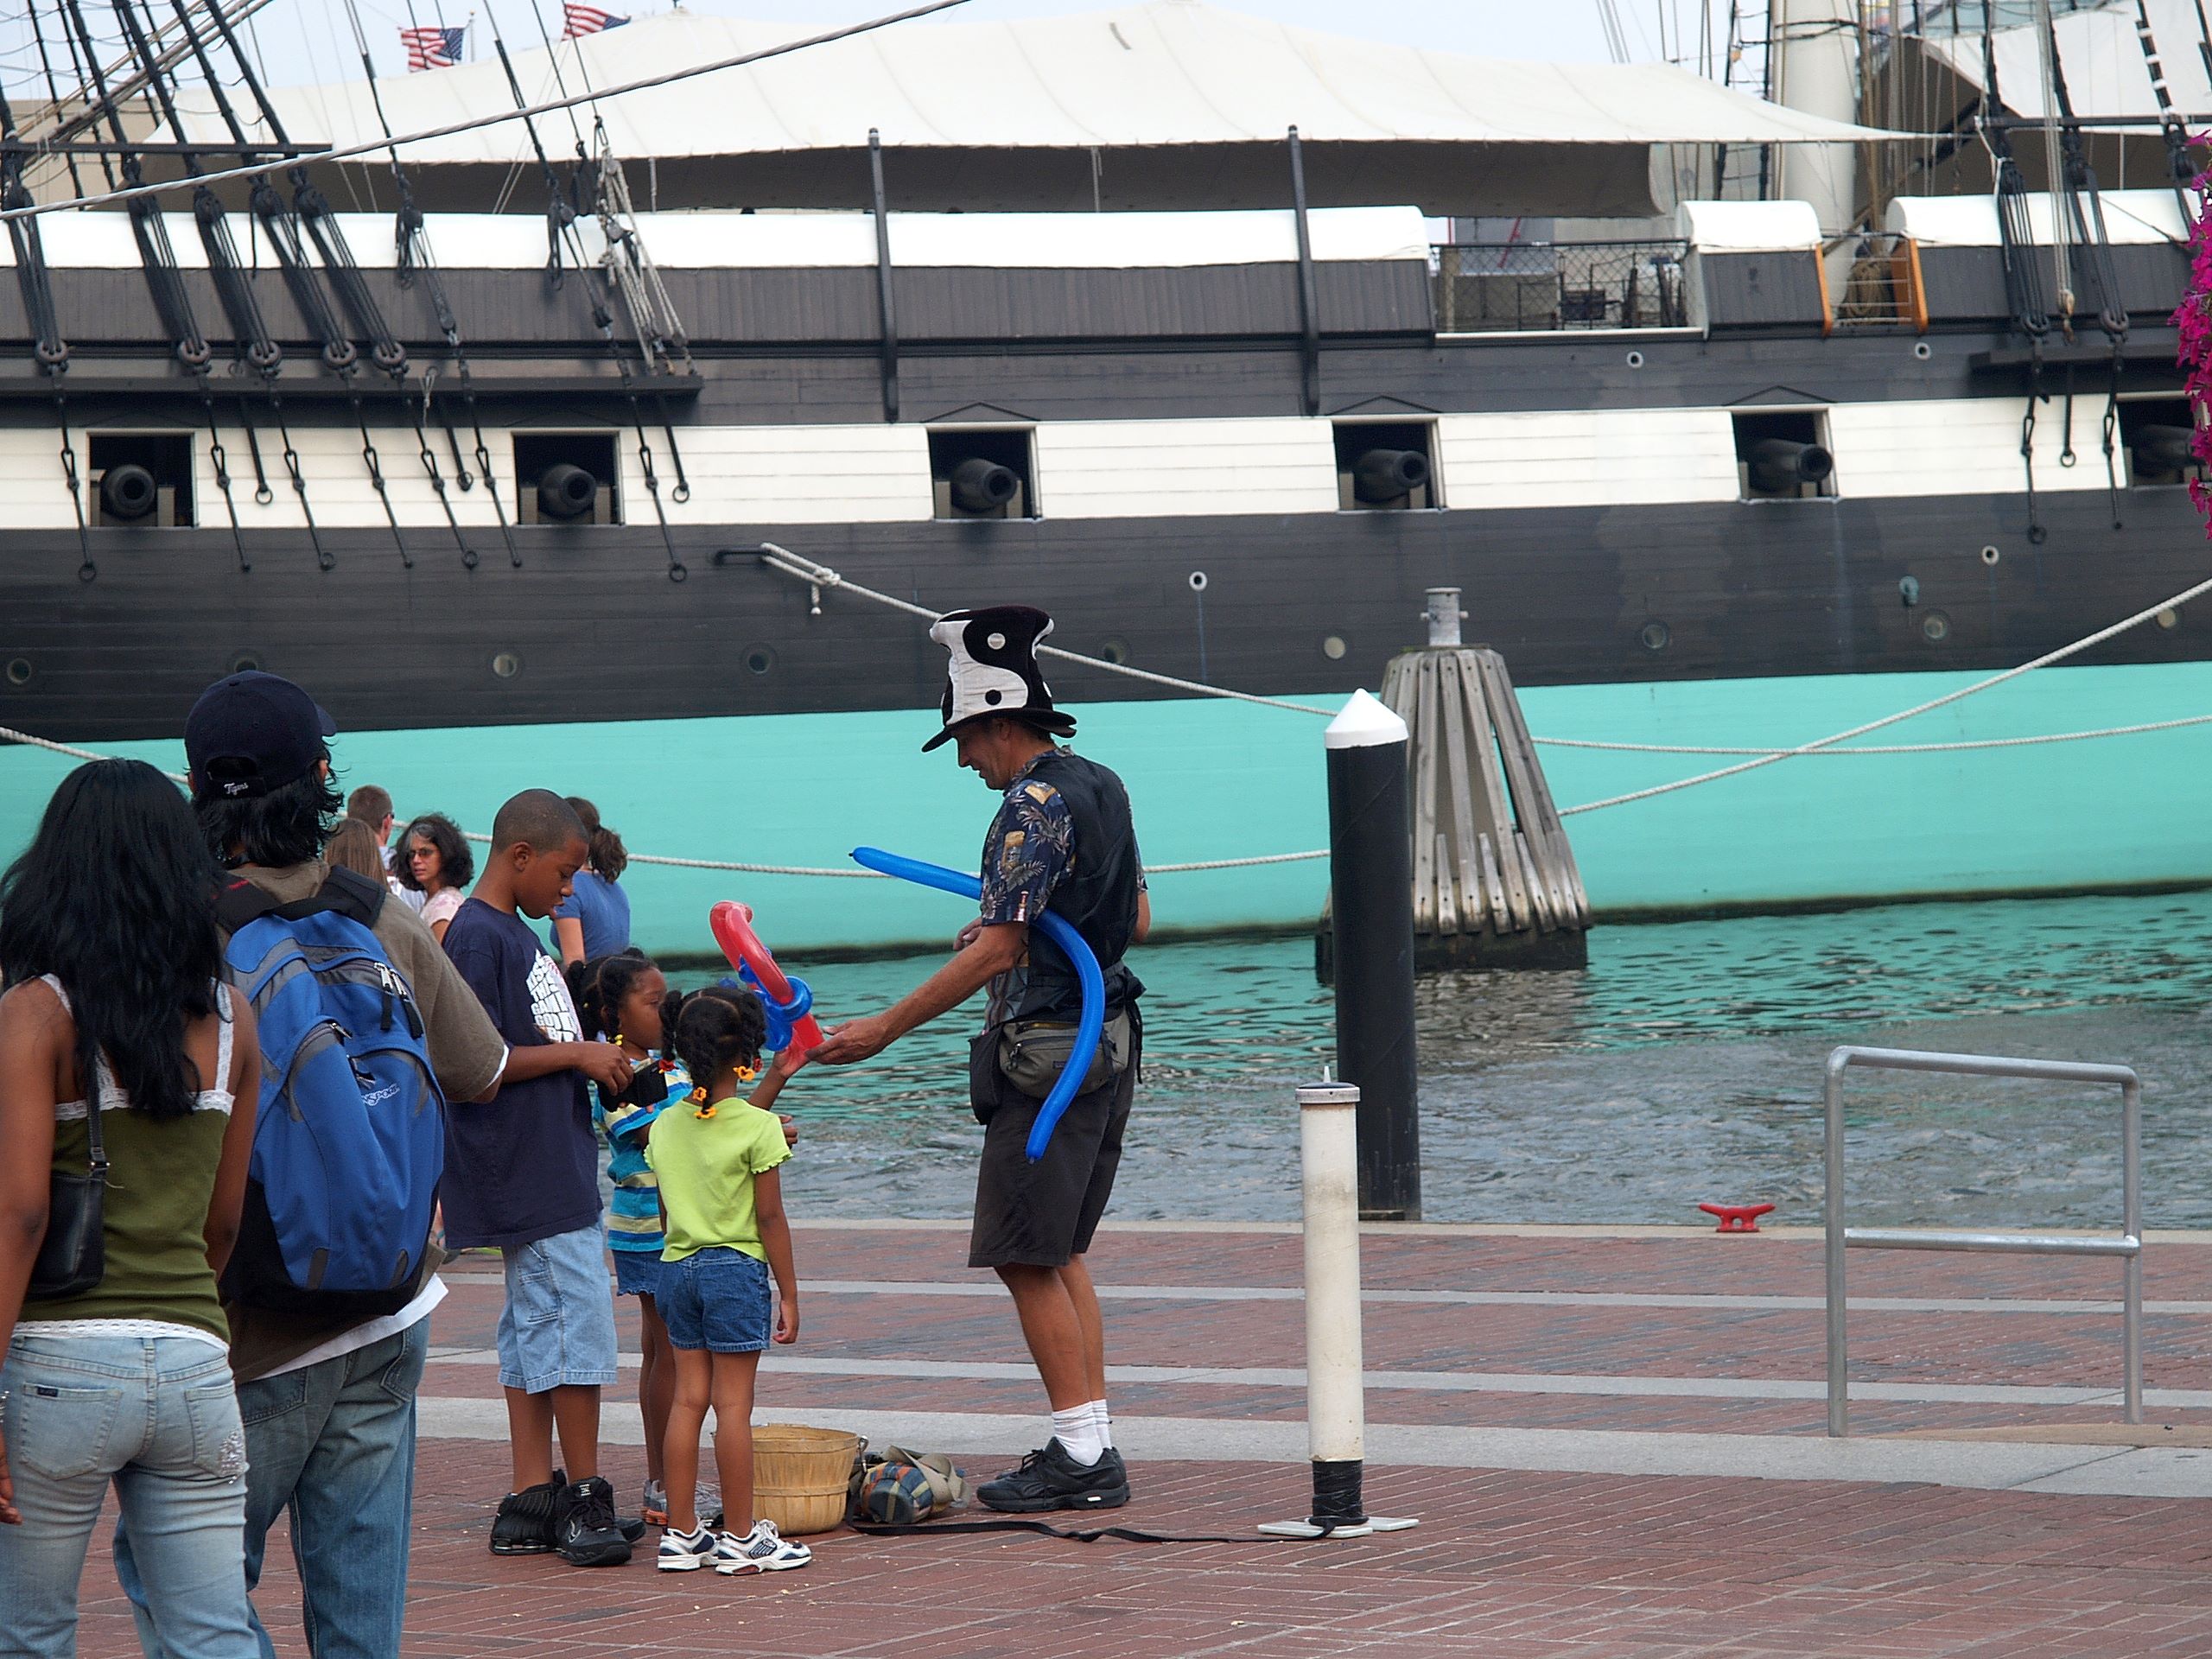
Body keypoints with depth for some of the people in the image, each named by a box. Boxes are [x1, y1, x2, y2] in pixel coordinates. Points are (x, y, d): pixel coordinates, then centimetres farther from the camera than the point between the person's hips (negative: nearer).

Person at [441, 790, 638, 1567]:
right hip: (530, 1177, -10)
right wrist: (578, 1054, -14)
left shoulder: (515, 935, 17)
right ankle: (583, 1497, -3)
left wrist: (600, 1066, 11)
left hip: (555, 1169, 10)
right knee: (576, 1322, -8)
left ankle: (532, 1501, 12)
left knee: (536, 1330, 10)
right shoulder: (478, 936, -13)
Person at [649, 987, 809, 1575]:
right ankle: (742, 1538, 2)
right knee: (733, 1404, -3)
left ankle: (681, 1533, 11)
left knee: (688, 1398, 9)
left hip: (677, 1266, 6)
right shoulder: (759, 1128, -12)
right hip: (738, 1268, -6)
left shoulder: (666, 1125, 4)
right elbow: (770, 1218, -10)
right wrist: (789, 1294, -4)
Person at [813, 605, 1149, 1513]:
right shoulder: (1103, 787, 12)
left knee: (1026, 1256, -5)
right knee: (1061, 1252, 14)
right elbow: (1137, 919, 20)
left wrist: (883, 1029, -20)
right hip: (1110, 1044, 10)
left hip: (1044, 1054, -10)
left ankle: (1080, 1454, -5)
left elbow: (995, 953, -22)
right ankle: (1094, 1448, 13)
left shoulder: (1033, 806, -17)